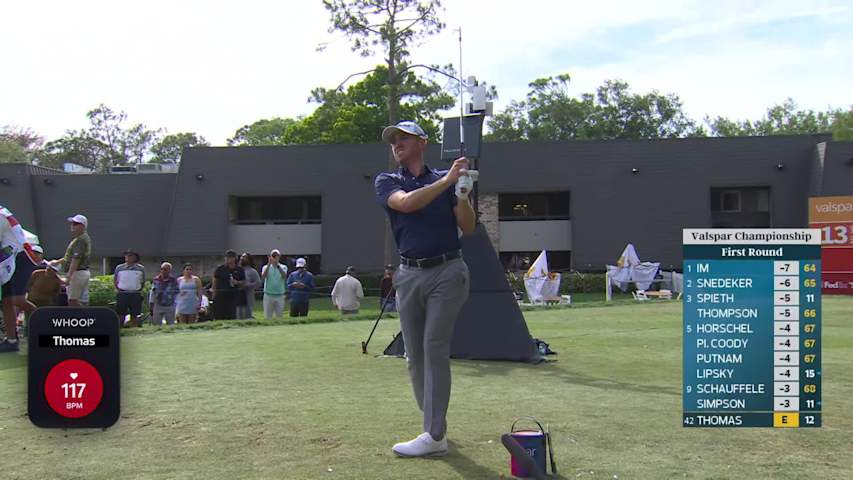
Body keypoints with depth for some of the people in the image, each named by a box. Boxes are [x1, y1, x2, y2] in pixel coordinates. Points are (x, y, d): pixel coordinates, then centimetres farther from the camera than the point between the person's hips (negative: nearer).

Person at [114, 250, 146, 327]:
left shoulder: (141, 268, 6)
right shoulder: (119, 268, 5)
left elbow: (143, 281, 16)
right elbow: (115, 280, 15)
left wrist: (140, 290, 5)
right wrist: (117, 289, 3)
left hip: (135, 294, 0)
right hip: (122, 294, 0)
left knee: (135, 315, 3)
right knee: (120, 313, 1)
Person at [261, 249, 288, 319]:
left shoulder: (283, 267, 5)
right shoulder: (266, 267, 6)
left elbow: (284, 276, -17)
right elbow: (263, 277, -14)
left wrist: (277, 264, -27)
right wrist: (269, 264, -21)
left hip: (279, 296, 0)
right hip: (268, 295, 0)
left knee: (279, 317, 6)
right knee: (267, 317, 2)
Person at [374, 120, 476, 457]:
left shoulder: (447, 179, 9)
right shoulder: (387, 182, 10)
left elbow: (468, 228, 4)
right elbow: (406, 203, -12)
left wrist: (462, 194, -13)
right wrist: (447, 181, -14)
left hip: (447, 271, -3)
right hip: (409, 275, 3)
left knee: (435, 347, -9)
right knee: (414, 354, 6)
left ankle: (434, 436, -9)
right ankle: (434, 424, 19)